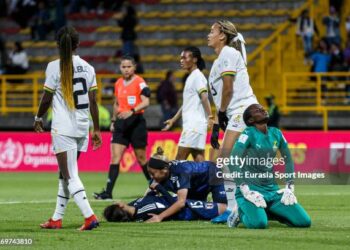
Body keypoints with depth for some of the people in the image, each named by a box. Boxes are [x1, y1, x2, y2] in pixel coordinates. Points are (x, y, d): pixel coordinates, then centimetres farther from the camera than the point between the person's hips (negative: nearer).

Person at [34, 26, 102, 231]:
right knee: (65, 173, 16)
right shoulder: (87, 67, 4)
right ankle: (57, 218, 22)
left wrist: (38, 118, 13)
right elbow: (93, 101, 4)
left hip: (63, 128, -6)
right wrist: (97, 129, 10)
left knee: (70, 176, -7)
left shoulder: (55, 67, -9)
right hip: (82, 128, 6)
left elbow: (47, 98, -4)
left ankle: (90, 216, -21)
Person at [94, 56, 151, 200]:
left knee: (141, 158, 4)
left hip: (136, 122, -5)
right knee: (115, 157, -5)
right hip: (121, 123, 5)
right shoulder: (118, 84, 12)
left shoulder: (139, 82, -8)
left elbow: (146, 102, -20)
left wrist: (132, 111, -34)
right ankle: (108, 192, -11)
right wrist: (113, 121, 19)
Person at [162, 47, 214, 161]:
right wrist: (173, 120, 30)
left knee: (180, 158, -11)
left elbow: (204, 97, -20)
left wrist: (210, 117, -30)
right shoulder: (190, 77, 20)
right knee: (198, 159, 3)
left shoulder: (197, 76, -8)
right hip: (190, 124, 9)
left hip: (194, 124, -9)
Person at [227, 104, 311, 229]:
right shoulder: (249, 134, -9)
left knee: (304, 221, -8)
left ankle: (268, 212, 15)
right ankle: (241, 213, 1)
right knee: (259, 223, -34)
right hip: (251, 189, -6)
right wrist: (246, 190, -24)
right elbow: (234, 162, -18)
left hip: (272, 190, 6)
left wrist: (289, 188, 6)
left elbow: (288, 161, 18)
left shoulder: (276, 134, 9)